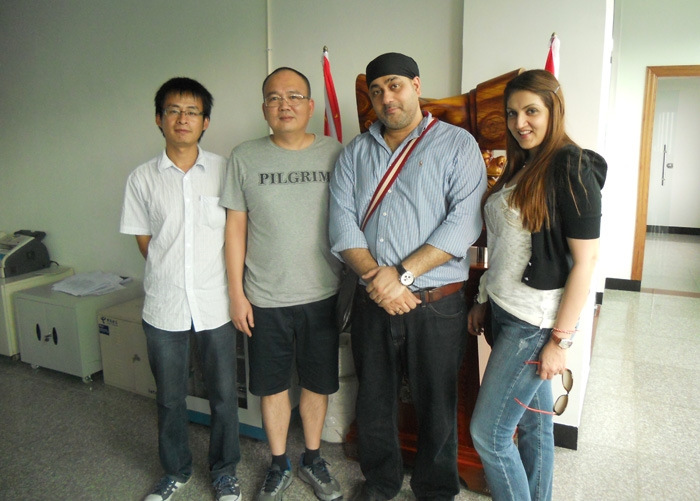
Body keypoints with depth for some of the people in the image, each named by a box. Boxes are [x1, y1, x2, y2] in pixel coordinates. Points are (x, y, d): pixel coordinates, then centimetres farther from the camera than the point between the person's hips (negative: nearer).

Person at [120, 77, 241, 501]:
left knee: (223, 394, 10)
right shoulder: (143, 179, 0)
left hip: (216, 303, -1)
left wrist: (233, 285, -1)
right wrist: (172, 273, 1)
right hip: (164, 305, 1)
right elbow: (144, 240, 7)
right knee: (170, 397, 16)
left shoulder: (225, 171, -2)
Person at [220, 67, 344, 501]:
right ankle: (279, 465, 35)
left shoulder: (334, 154, 0)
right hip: (265, 298, 0)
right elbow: (235, 227, 1)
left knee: (318, 383, 14)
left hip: (323, 295, 1)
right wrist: (237, 292, -1)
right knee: (273, 385, 13)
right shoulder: (245, 157, -1)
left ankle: (313, 459, 37)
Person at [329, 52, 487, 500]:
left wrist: (403, 274, -19)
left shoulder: (457, 145, -2)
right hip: (371, 301, 4)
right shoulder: (356, 152, 10)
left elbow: (464, 222, -14)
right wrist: (375, 276, -15)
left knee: (436, 405, 10)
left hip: (437, 303, -3)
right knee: (374, 400, 17)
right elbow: (342, 221, 0)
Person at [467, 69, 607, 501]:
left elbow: (585, 260, -16)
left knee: (488, 432, -1)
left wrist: (561, 339, -16)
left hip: (536, 323, -7)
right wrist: (484, 300, 15)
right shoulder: (520, 166, 11)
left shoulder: (572, 168, -13)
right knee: (533, 424, 18)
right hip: (506, 313, 7)